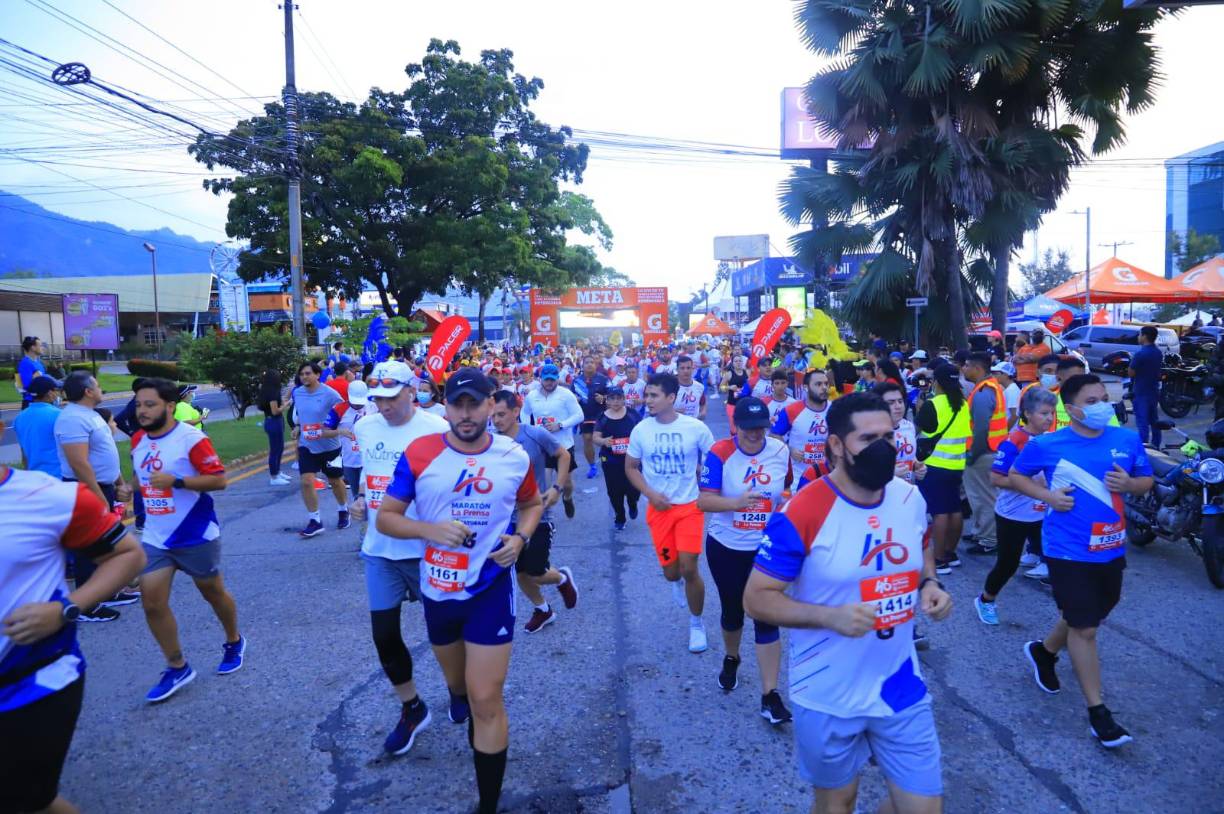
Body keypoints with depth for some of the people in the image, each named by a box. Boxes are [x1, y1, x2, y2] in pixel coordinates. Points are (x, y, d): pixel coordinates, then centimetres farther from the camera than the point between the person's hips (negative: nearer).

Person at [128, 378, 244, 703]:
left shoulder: (191, 438, -18)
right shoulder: (138, 440, 4)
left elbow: (218, 479, -20)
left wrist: (176, 481, -28)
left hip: (196, 535, -6)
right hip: (155, 537, 6)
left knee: (213, 592, 12)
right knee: (152, 603, -1)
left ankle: (234, 642, 38)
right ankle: (177, 668, 15)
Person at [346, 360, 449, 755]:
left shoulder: (436, 429, -16)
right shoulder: (364, 427, 2)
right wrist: (360, 499, 2)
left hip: (426, 549, -5)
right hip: (379, 549, 5)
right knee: (384, 634, 8)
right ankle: (411, 707, 31)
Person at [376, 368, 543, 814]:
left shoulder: (515, 457, -8)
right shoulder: (418, 454, -12)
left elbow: (532, 504, 10)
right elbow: (385, 517, -7)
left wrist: (520, 538, -10)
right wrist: (431, 529, -26)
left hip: (491, 589, -2)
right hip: (437, 590, 2)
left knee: (485, 700, -3)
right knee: (458, 685, 24)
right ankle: (475, 721, 60)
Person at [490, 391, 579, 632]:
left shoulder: (537, 435, -16)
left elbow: (563, 455, -1)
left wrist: (557, 488, -10)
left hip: (538, 516, -3)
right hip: (509, 518, 3)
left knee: (535, 574, -3)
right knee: (519, 573, 11)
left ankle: (562, 578, 32)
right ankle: (542, 610, 38)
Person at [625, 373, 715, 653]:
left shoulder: (696, 428, -12)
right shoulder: (640, 430, -6)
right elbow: (631, 467, 4)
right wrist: (650, 494, -9)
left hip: (690, 505, -2)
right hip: (659, 507, 2)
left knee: (688, 569, -10)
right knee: (670, 572, 7)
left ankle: (696, 623, 16)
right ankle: (676, 582, 48)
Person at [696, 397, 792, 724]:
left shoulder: (781, 451, -7)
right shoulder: (720, 453, -17)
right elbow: (704, 501, -22)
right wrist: (738, 502, -36)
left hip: (767, 548, 1)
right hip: (726, 547, -1)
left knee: (767, 618, -3)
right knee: (733, 610, 18)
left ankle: (770, 696, 5)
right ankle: (731, 659, 48)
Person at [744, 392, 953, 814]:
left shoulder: (911, 498, -4)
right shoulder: (802, 514, -22)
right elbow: (756, 598, -17)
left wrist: (930, 585, -4)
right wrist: (830, 616, -30)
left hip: (902, 688, 4)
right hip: (828, 699, -4)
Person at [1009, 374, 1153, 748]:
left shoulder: (1128, 440, -1)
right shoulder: (1046, 445, -10)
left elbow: (1147, 481, 10)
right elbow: (1016, 476, 3)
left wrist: (1128, 484, -14)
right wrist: (1049, 496, -14)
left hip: (1111, 549, 5)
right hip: (1068, 551, -5)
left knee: (1086, 618, 23)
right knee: (1084, 628, 1)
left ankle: (1043, 651, 50)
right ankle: (1098, 711, 14)